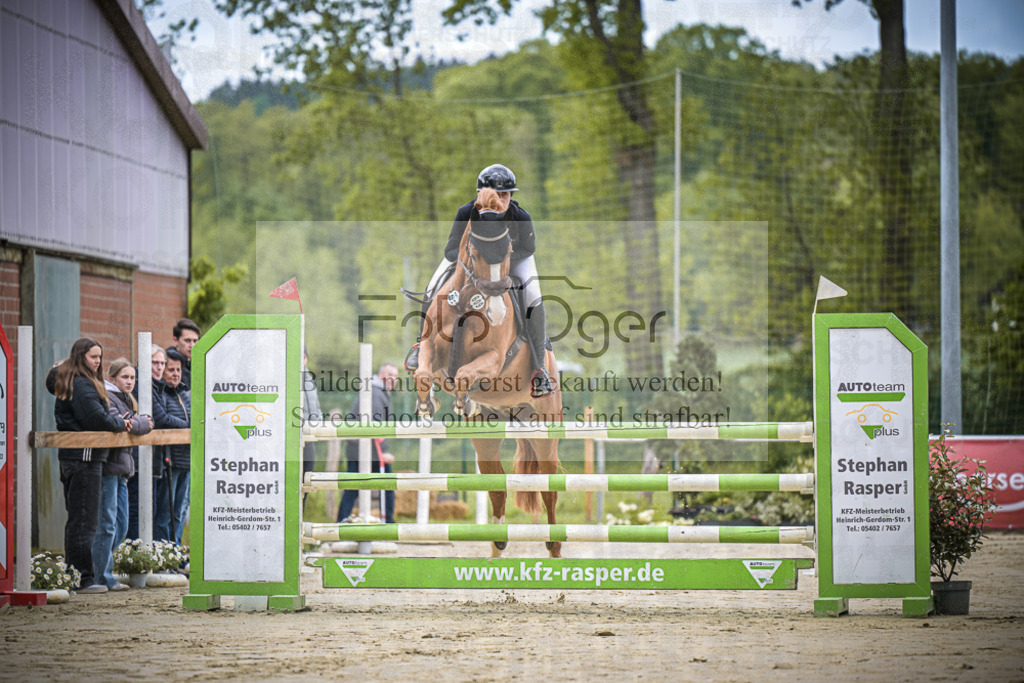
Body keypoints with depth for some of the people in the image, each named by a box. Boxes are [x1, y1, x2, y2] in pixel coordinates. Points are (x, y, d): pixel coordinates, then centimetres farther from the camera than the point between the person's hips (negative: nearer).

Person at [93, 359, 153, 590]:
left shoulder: (125, 399, 22)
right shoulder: (106, 397, -9)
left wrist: (138, 423, -1)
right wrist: (142, 423, -9)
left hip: (121, 468, 10)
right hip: (108, 466, -10)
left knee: (121, 527, 11)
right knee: (107, 525, -6)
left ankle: (102, 569, 19)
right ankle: (102, 578, -2)